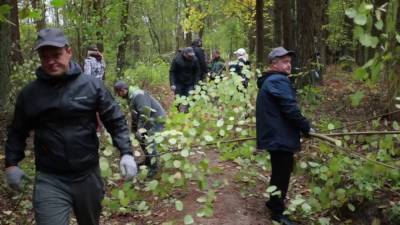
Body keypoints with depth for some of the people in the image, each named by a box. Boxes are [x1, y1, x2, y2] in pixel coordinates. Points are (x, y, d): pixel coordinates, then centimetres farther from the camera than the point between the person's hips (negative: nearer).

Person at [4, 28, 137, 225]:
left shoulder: (92, 86, -6)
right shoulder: (29, 93, -2)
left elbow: (116, 121, -3)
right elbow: (17, 132, 11)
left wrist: (126, 153, -12)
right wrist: (11, 163, 3)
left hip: (88, 175, 1)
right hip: (49, 180, 0)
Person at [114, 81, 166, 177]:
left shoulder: (138, 95, -26)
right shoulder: (131, 96, 7)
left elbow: (145, 114, -31)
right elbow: (135, 114, 17)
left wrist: (140, 129, -28)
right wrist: (134, 129, 20)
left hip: (156, 119, -10)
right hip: (149, 119, 10)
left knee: (149, 142, -11)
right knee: (142, 139, 15)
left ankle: (154, 167, 1)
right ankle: (148, 161, 32)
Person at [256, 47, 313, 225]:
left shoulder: (268, 81, 17)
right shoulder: (279, 81, -18)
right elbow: (290, 109, -23)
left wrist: (301, 126, 22)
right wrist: (305, 127, -11)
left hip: (274, 134, 11)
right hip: (280, 136, -11)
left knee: (280, 171, 23)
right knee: (282, 172, 0)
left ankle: (274, 202, 37)